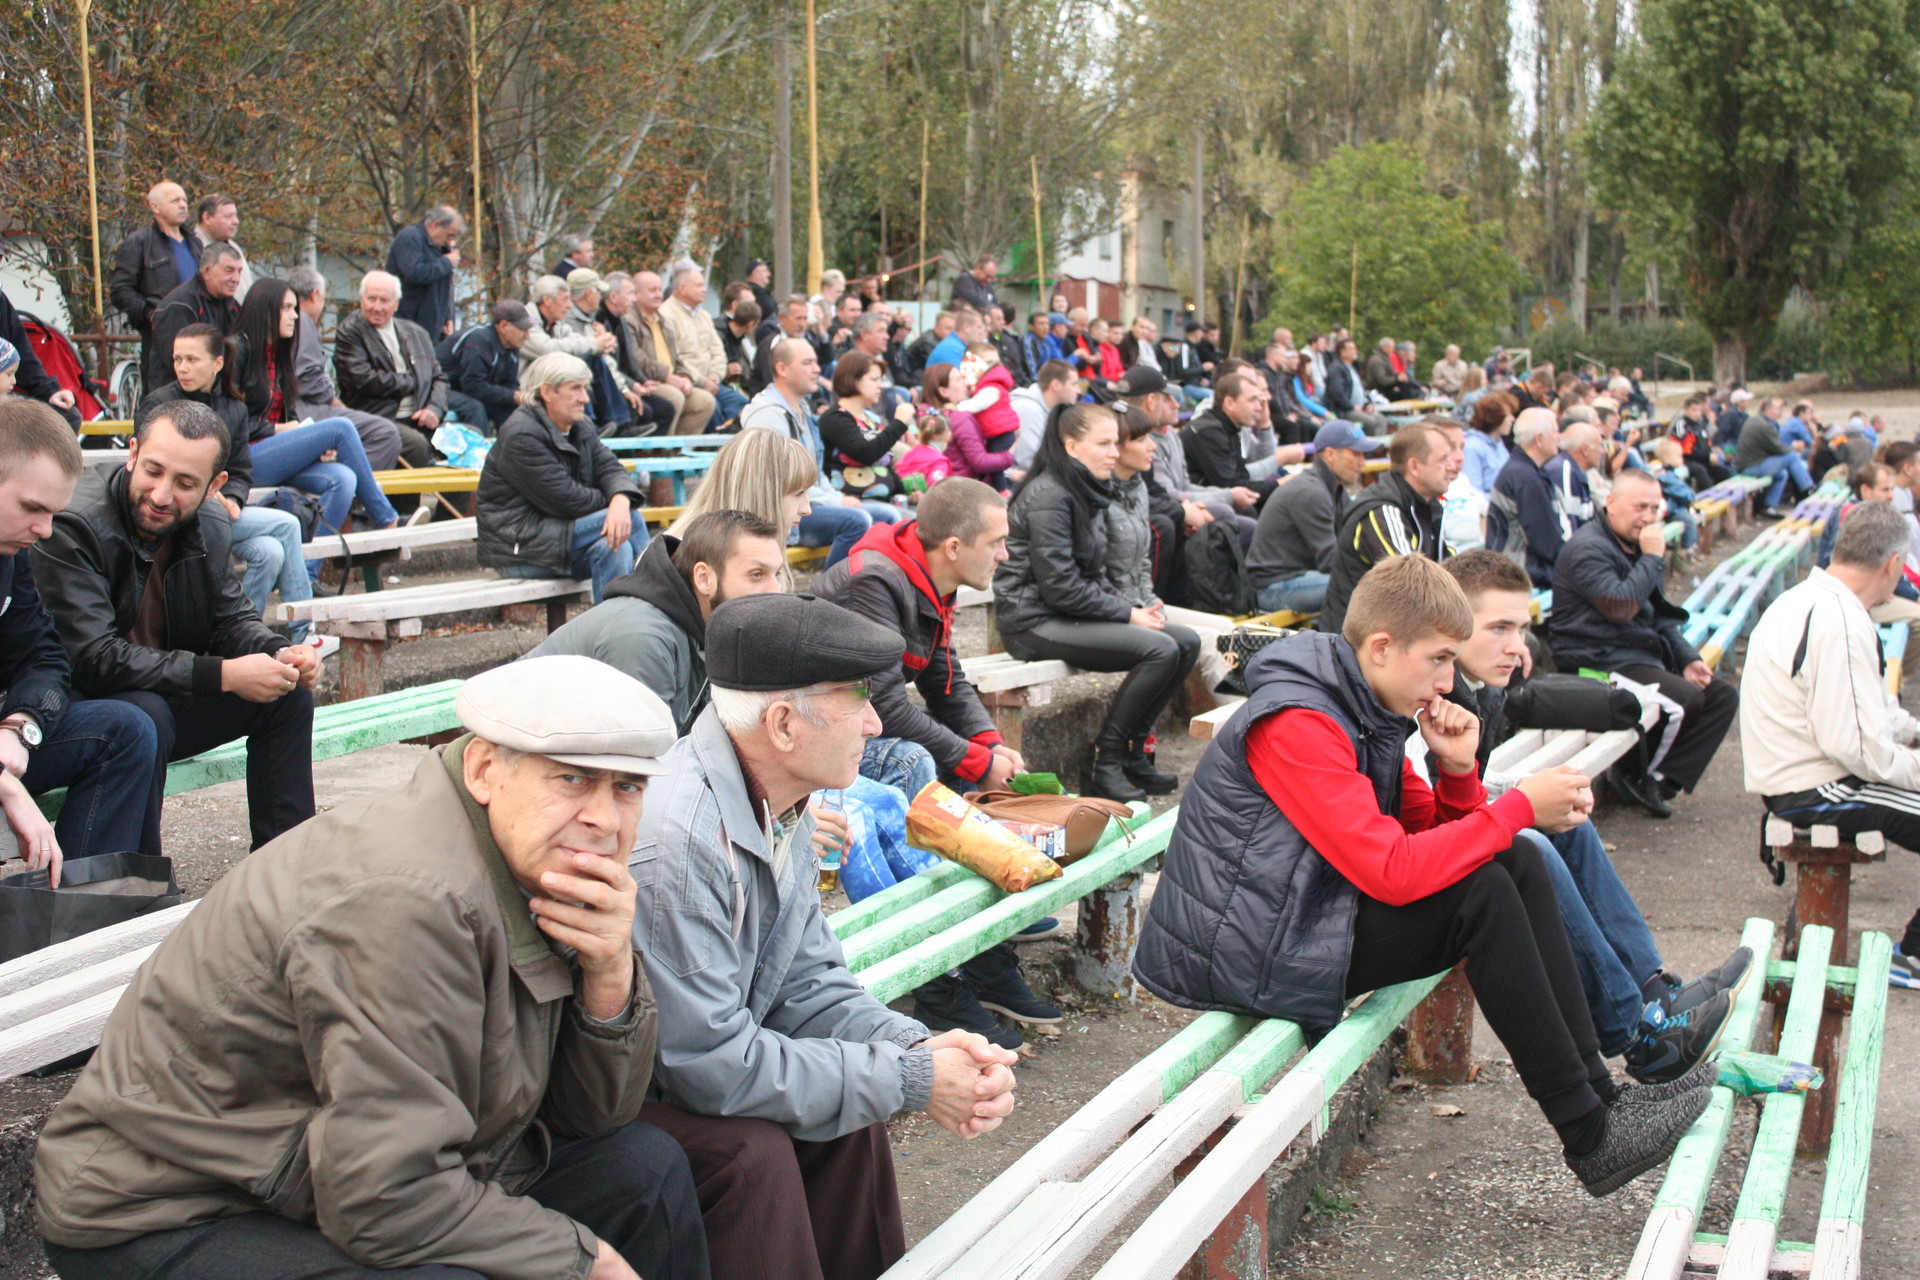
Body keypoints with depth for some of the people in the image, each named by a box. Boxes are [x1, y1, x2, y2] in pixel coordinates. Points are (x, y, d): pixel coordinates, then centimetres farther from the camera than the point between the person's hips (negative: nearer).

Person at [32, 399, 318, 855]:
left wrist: (280, 655, -15)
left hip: (163, 702, 8)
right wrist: (224, 674, -30)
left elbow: (232, 619, 10)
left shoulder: (211, 528, -1)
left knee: (288, 693, -1)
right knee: (145, 714, -35)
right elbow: (92, 661, -30)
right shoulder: (71, 524, -25)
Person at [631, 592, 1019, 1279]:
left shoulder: (780, 808, -1)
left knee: (853, 1112, -4)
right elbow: (711, 1063, -28)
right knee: (752, 1150, -27)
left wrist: (916, 1047, -15)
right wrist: (908, 1080, -22)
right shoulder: (674, 839, -32)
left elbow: (807, 984, 4)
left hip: (683, 1067, 9)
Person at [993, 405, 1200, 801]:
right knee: (1161, 650, -23)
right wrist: (1127, 615, -14)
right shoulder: (1048, 496, -16)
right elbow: (1060, 587, -21)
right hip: (1037, 620, -10)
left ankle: (1132, 751, 5)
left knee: (1187, 642, 0)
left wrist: (1130, 610, 0)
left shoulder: (1089, 491, 14)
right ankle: (1105, 763, -13)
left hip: (1076, 612, 10)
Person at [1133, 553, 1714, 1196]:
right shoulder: (1297, 724, -22)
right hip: (1251, 958, -10)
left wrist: (1457, 768, -7)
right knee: (1482, 893, -21)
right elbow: (1391, 871, -28)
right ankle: (1590, 1138, -12)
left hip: (1311, 917, 10)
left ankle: (1599, 1094, -2)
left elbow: (1433, 838, 13)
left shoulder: (1370, 713, 9)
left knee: (1518, 863, 1)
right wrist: (1520, 808, -21)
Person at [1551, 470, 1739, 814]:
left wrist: (1687, 659, 9)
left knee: (1722, 695, -1)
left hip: (1644, 656, 10)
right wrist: (1653, 557, -17)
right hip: (1601, 663, -10)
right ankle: (1633, 772, -7)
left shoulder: (1634, 547, 19)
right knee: (1686, 698, -27)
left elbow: (1659, 617, 24)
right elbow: (1620, 607, -27)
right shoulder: (1588, 548, -12)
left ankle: (1659, 779, -8)